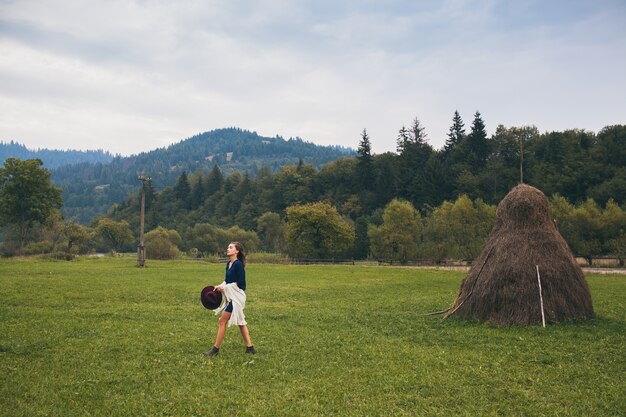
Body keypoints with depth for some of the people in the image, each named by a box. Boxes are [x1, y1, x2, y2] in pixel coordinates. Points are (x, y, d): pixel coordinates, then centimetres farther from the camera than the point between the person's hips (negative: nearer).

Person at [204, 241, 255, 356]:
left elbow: (240, 284, -19)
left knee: (222, 321, -4)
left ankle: (216, 349, 4)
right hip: (231, 296, 9)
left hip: (236, 297, -9)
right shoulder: (229, 264, 10)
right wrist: (220, 286, -4)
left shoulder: (238, 264, -17)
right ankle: (249, 347, 20)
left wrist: (225, 287, -16)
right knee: (240, 322, 13)